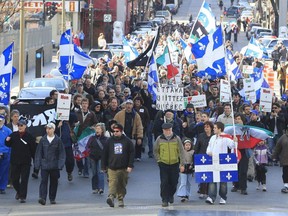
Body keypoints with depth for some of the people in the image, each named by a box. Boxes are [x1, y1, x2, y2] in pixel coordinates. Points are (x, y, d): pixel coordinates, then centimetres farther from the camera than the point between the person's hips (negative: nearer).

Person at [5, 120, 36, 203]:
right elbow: (8, 145, 16)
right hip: (15, 161, 3)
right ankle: (19, 191, 35)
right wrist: (7, 141, -6)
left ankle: (23, 196, 5)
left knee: (24, 180, -1)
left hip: (25, 162, -3)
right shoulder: (13, 135, 3)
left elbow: (33, 149, -4)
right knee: (14, 179, 9)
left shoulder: (29, 136, -6)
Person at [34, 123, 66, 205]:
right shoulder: (43, 140, 4)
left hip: (54, 165, 0)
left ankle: (52, 199, 18)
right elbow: (38, 152, 7)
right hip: (44, 165, 0)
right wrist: (37, 164, 0)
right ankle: (42, 198, -19)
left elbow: (61, 153, 1)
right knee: (43, 181, -11)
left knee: (54, 182, 7)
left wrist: (60, 164, -8)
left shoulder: (58, 140, 0)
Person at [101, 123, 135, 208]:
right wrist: (104, 166, 7)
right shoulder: (109, 141, 5)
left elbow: (132, 153, 3)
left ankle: (121, 199, 19)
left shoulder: (127, 141, 3)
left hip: (124, 168, 1)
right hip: (112, 168, -1)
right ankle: (111, 197, -32)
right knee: (113, 183, -18)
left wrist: (130, 166, -4)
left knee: (122, 185, 8)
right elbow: (104, 154, 9)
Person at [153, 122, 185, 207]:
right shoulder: (159, 139, 0)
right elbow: (155, 151, 13)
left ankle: (171, 195, 34)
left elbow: (181, 152, 1)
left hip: (174, 164, 1)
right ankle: (164, 200, 1)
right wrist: (159, 160, 4)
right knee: (164, 183, -6)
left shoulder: (177, 139, -2)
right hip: (163, 164, 0)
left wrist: (182, 164, -3)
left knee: (174, 182, 7)